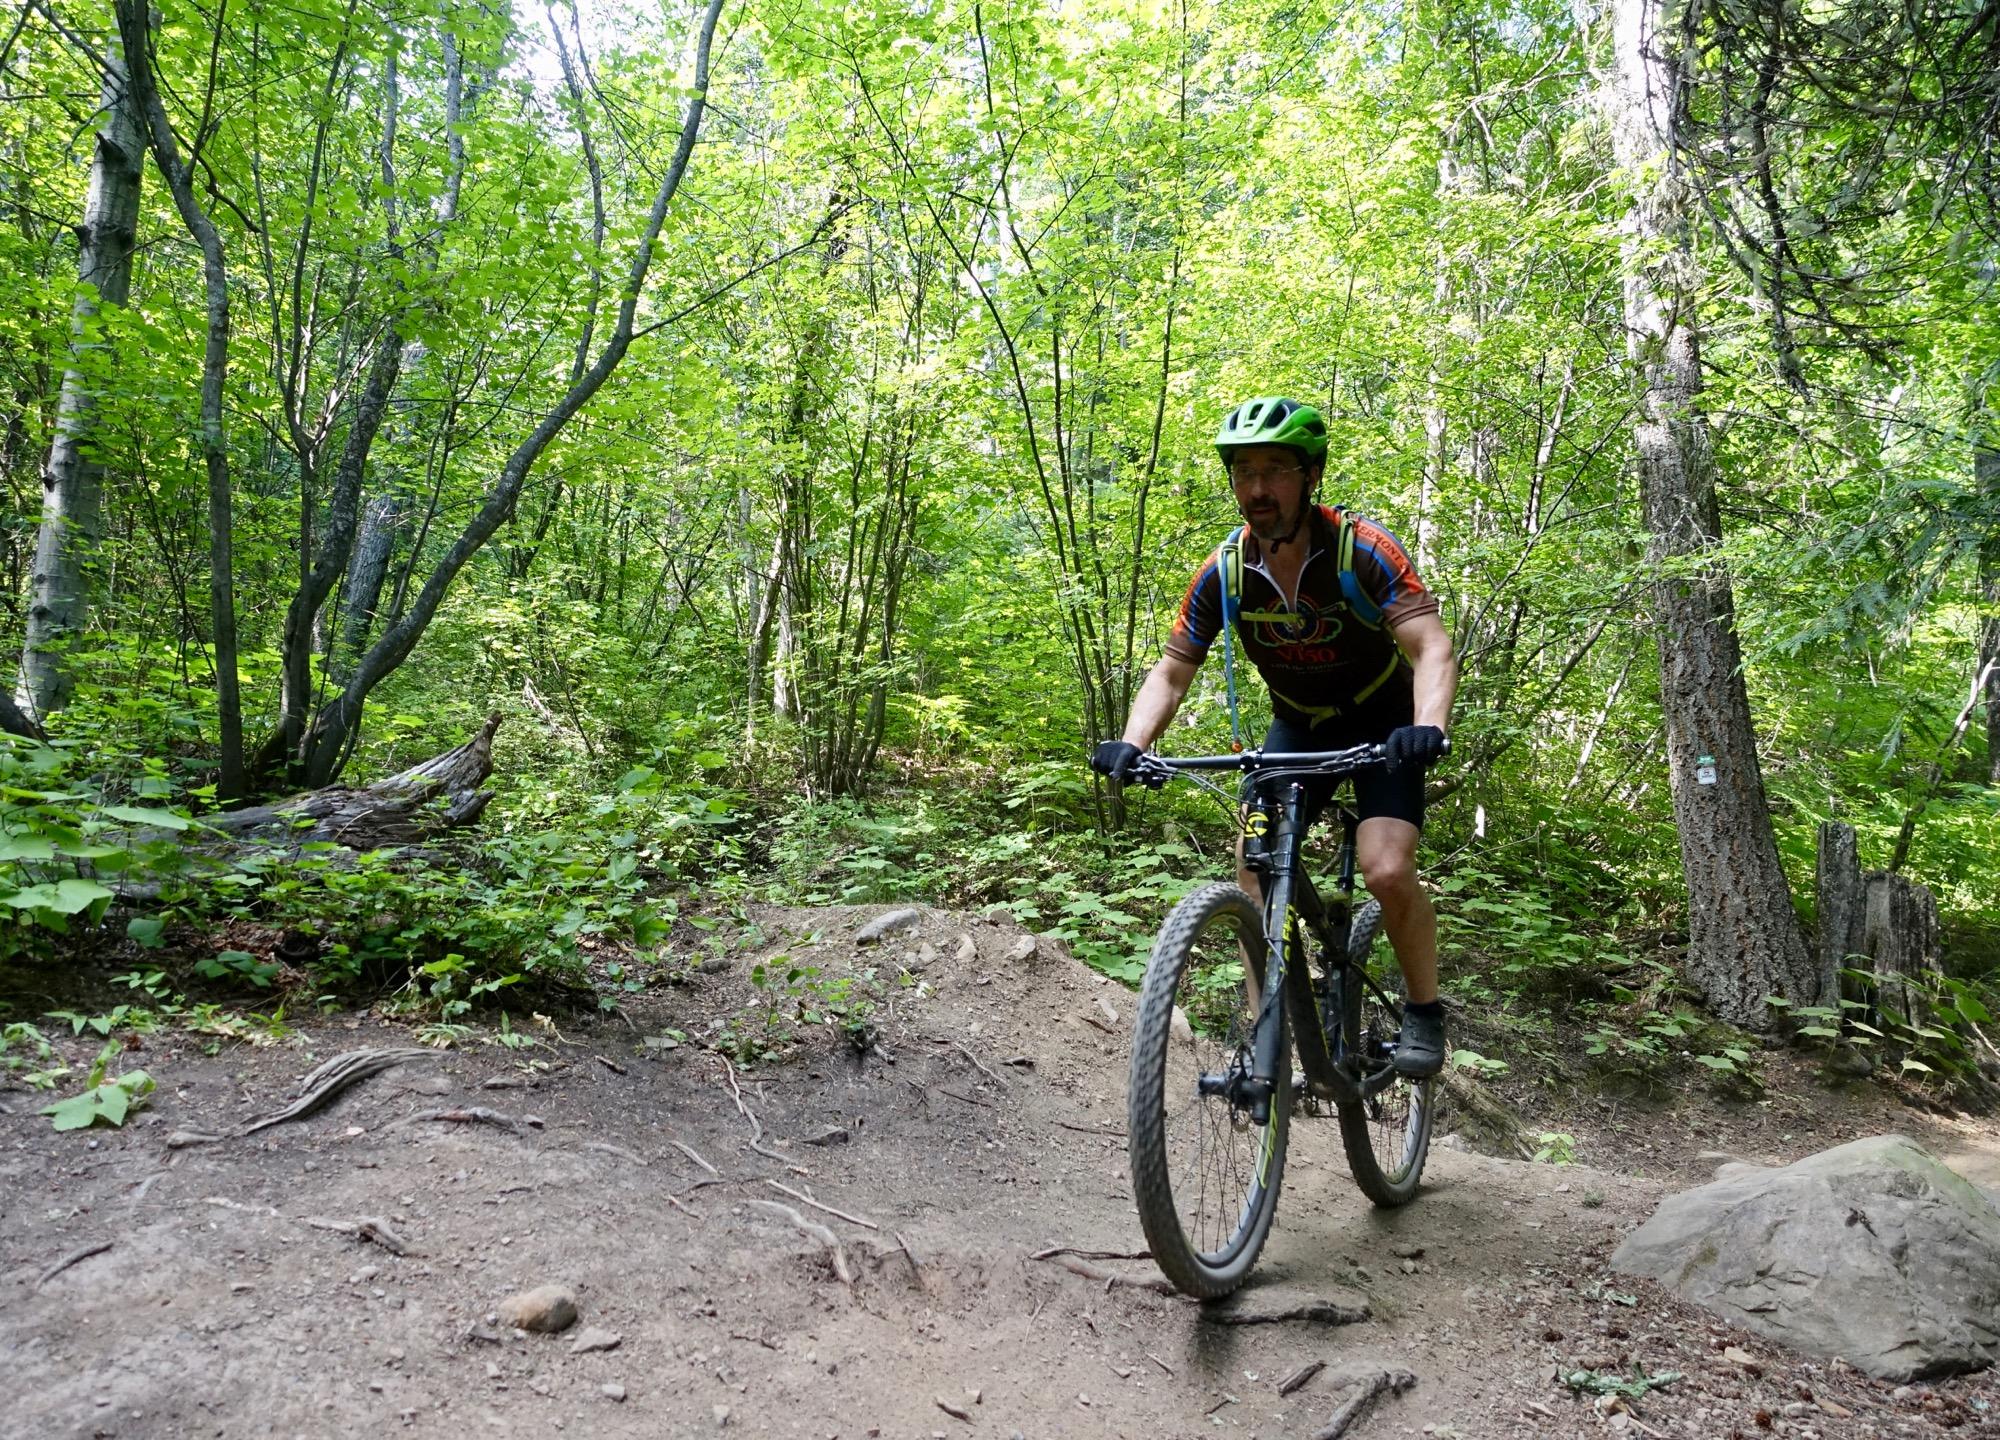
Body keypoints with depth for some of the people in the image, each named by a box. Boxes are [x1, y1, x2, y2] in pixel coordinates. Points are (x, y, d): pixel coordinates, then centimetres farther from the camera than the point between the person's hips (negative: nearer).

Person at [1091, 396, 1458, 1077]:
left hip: (1383, 724, -4)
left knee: (1387, 873, -21)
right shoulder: (1223, 571, -15)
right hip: (1298, 725, 4)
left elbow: (1432, 647, -31)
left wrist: (1427, 727, -51)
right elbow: (1171, 671, -10)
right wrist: (1131, 744, -28)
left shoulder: (1361, 549, -25)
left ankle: (1423, 1008, 5)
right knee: (1254, 867, -12)